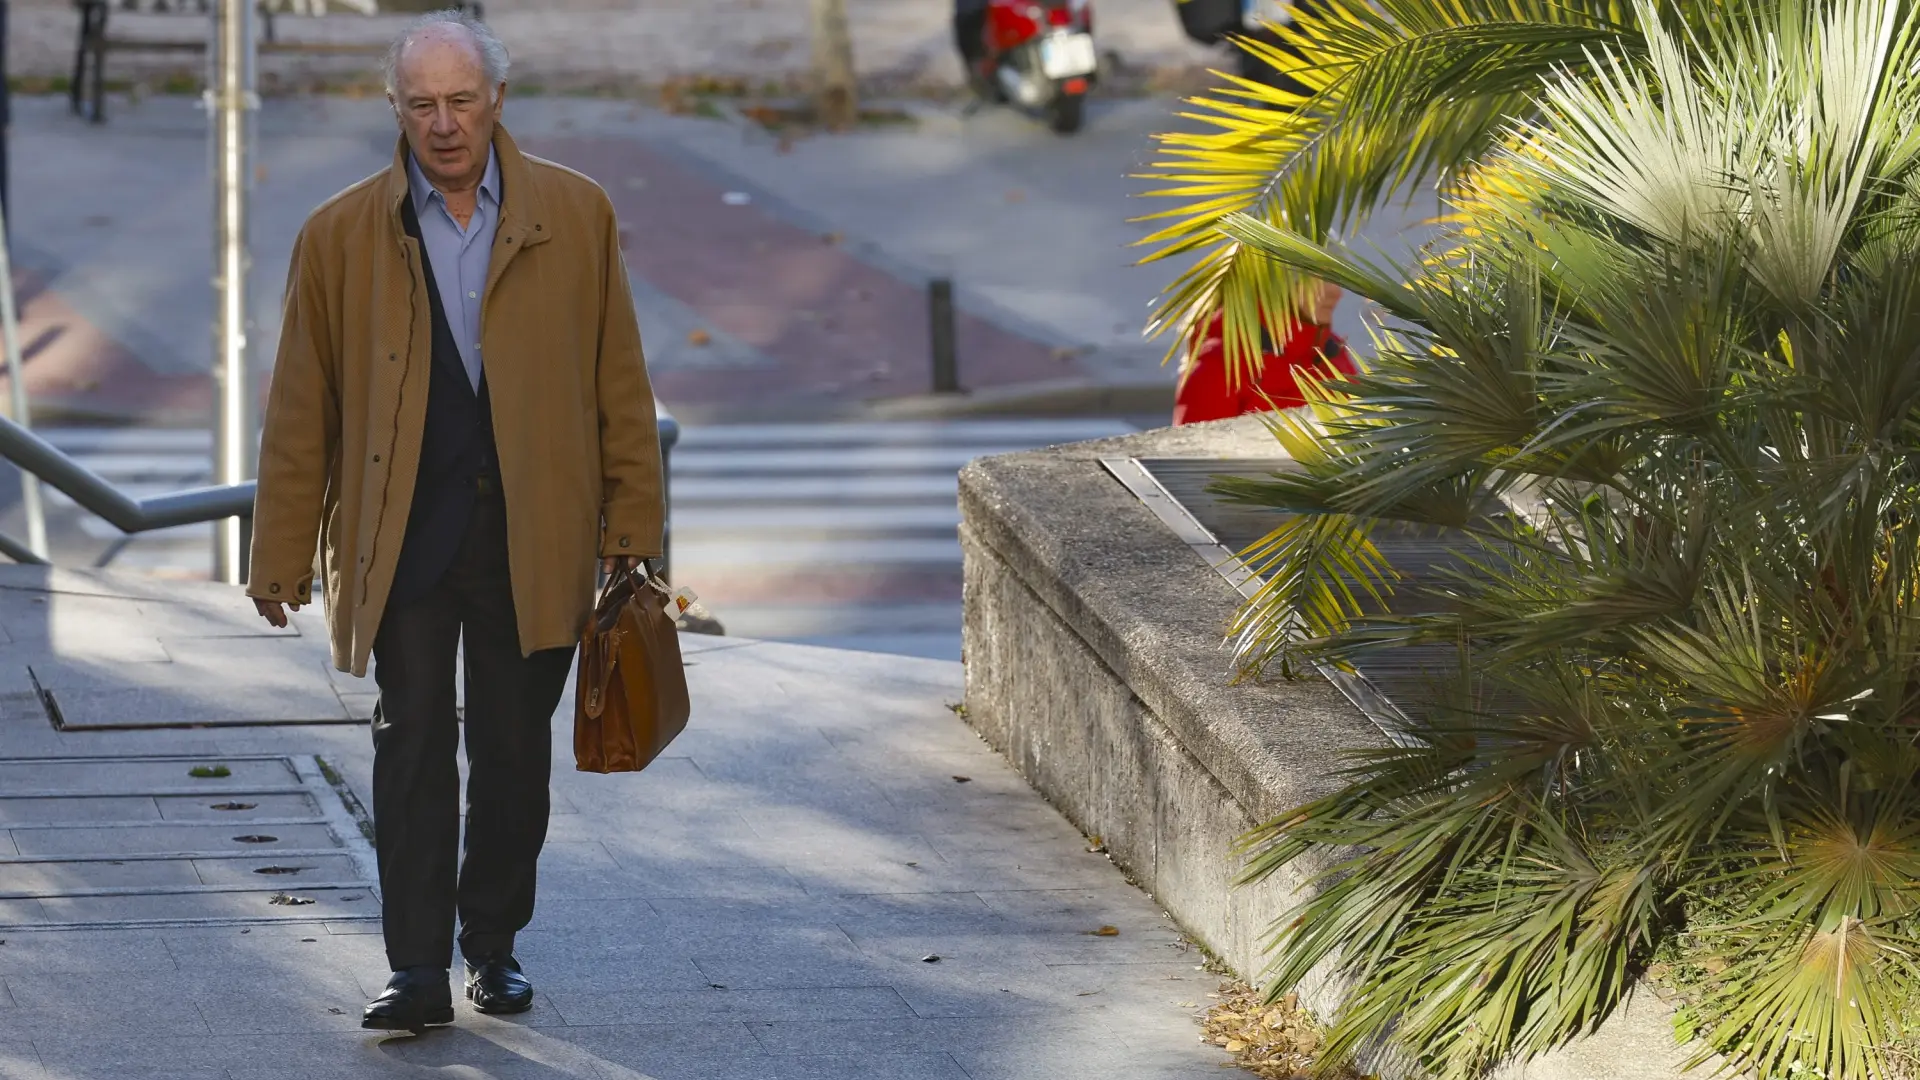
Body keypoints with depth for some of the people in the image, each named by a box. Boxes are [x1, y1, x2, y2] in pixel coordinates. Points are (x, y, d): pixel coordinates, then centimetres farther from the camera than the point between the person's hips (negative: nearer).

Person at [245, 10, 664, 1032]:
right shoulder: (341, 236, 2)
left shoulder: (576, 216, 3)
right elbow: (300, 411, 4)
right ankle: (419, 970, -4)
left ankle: (493, 946, 22)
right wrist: (281, 557, 3)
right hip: (403, 537, -1)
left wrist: (633, 524, 3)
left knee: (514, 752, 8)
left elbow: (620, 383, 7)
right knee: (412, 745, -5)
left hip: (534, 542, 1)